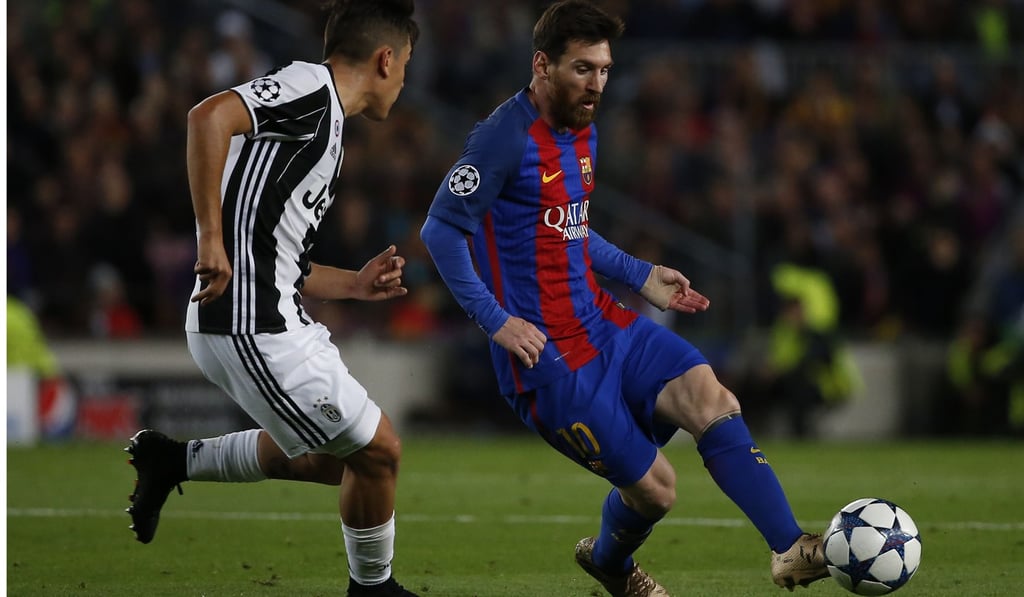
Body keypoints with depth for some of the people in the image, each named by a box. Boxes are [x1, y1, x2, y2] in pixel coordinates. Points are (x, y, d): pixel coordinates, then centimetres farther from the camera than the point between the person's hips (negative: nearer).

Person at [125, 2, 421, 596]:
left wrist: (356, 283, 18)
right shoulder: (310, 86, -10)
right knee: (378, 449, 0)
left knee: (333, 455, 19)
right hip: (253, 329, -10)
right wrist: (212, 237, -28)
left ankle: (176, 461, 25)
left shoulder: (325, 125, 21)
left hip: (273, 321, 10)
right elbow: (210, 116, -28)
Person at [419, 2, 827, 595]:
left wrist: (642, 277, 17)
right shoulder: (507, 138, -15)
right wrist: (496, 320, -22)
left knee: (709, 395, -18)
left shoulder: (582, 131, 13)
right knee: (653, 487, -5)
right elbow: (441, 230, -17)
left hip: (604, 323, 8)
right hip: (549, 355, -8)